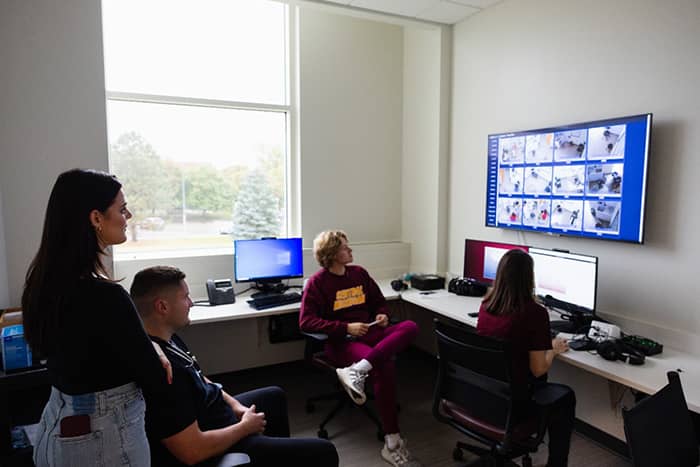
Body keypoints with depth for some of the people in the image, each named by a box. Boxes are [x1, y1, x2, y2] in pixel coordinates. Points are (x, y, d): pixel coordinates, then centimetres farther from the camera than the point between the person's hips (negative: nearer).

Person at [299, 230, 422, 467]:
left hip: (369, 333, 6)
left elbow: (379, 302, 25)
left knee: (410, 327, -23)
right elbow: (306, 321, -11)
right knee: (385, 367, -32)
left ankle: (357, 370, -38)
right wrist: (345, 327, -18)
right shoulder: (317, 283, -3)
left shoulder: (359, 273, 13)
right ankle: (392, 444, -23)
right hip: (340, 341, -6)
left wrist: (382, 315, 1)